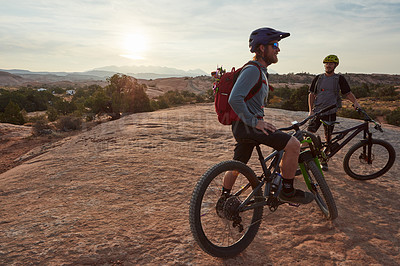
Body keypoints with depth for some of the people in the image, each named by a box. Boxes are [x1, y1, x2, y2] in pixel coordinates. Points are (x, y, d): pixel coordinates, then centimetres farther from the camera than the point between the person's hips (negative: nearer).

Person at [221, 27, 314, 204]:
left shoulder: (260, 70, 20)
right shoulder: (252, 70, -14)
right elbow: (234, 99, -27)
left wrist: (261, 119, 18)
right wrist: (255, 122, -23)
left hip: (247, 124, 11)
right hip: (246, 125, -11)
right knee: (293, 144, -16)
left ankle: (224, 198, 38)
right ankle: (287, 191, -1)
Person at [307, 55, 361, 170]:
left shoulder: (339, 79, 5)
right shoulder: (318, 78, 8)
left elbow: (348, 93, 6)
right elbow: (311, 94, 8)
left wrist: (355, 102, -14)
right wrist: (311, 110, -1)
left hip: (330, 113, 0)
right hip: (317, 111, 1)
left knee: (328, 139, 6)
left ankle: (324, 161, 19)